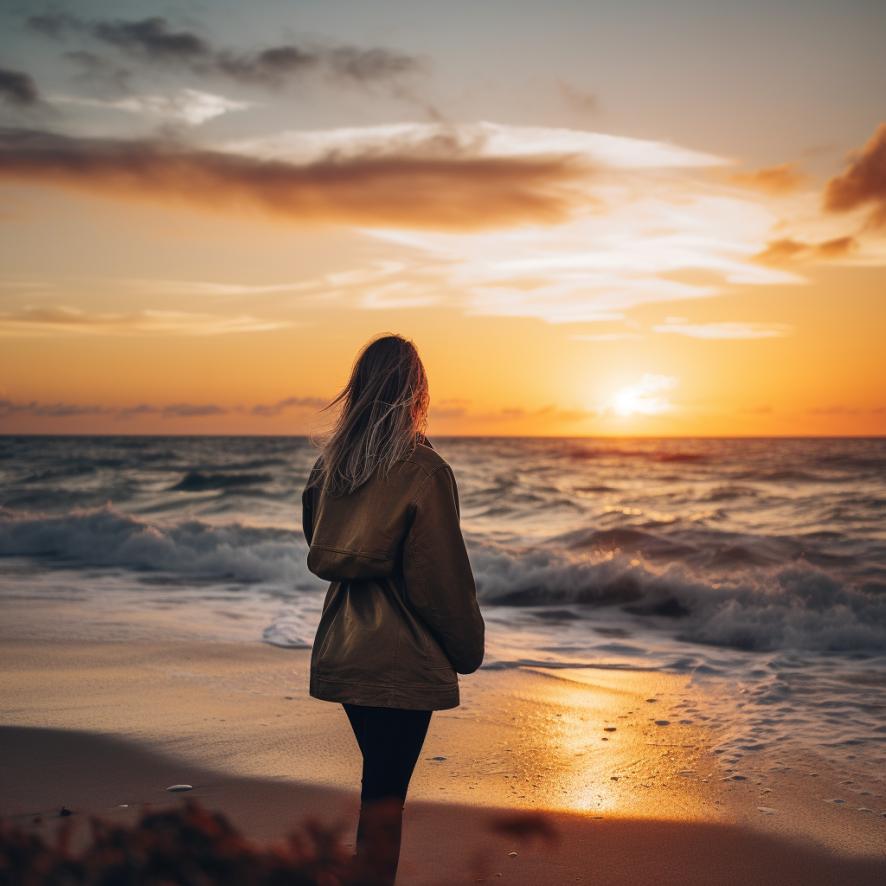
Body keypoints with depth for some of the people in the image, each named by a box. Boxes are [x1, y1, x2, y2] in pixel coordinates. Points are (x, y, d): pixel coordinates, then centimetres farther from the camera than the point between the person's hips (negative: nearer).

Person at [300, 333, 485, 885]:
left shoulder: (331, 461, 2)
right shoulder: (423, 469, -17)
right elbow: (443, 576, -13)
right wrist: (469, 648, -1)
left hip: (343, 650, 6)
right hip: (403, 661, -6)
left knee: (378, 779, 21)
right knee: (386, 793, 3)